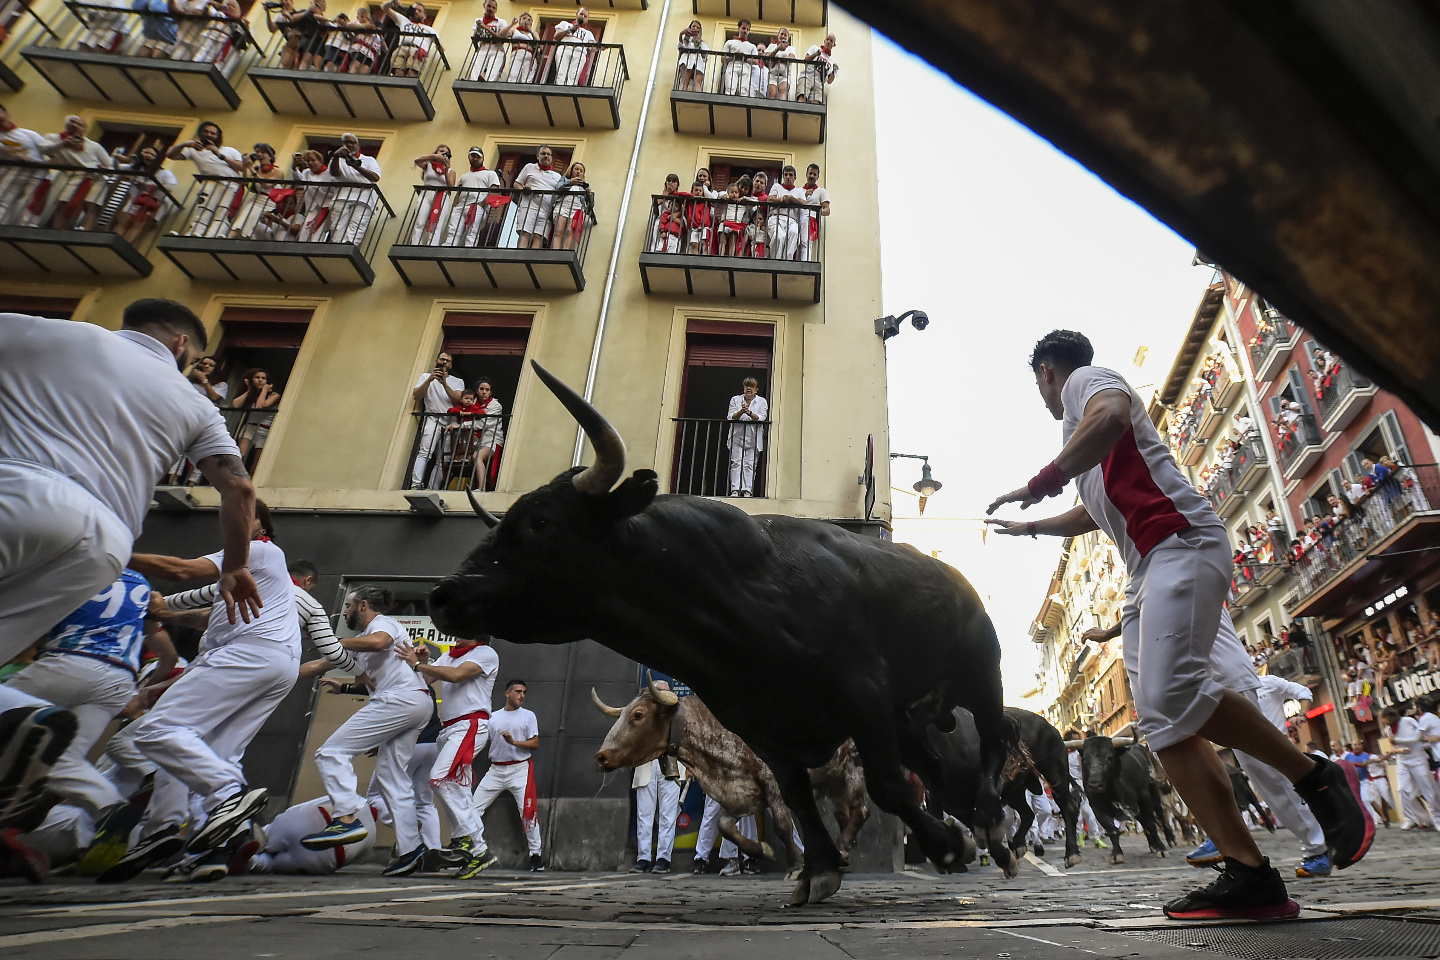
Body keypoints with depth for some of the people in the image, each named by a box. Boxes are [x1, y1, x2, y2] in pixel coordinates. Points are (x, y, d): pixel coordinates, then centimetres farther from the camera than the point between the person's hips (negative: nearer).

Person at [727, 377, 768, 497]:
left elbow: (761, 418, -6)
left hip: (753, 439, -1)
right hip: (737, 437, 1)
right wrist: (741, 412, -19)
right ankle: (735, 490, -10)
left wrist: (749, 413, -23)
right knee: (736, 463, -8)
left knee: (749, 465, -7)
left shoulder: (762, 402, 8)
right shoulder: (735, 399, 11)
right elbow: (730, 418, 0)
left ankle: (747, 491, -7)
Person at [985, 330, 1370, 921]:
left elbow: (1112, 415, -23)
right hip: (1145, 571, 10)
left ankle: (1316, 778, -6)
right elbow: (1092, 514, 43)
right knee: (1163, 720, -3)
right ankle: (1249, 875, -5)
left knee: (1172, 694, -26)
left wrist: (1040, 484, -21)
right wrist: (1029, 527, 54)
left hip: (1181, 544, -10)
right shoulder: (1084, 421, 33)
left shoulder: (1085, 378, 4)